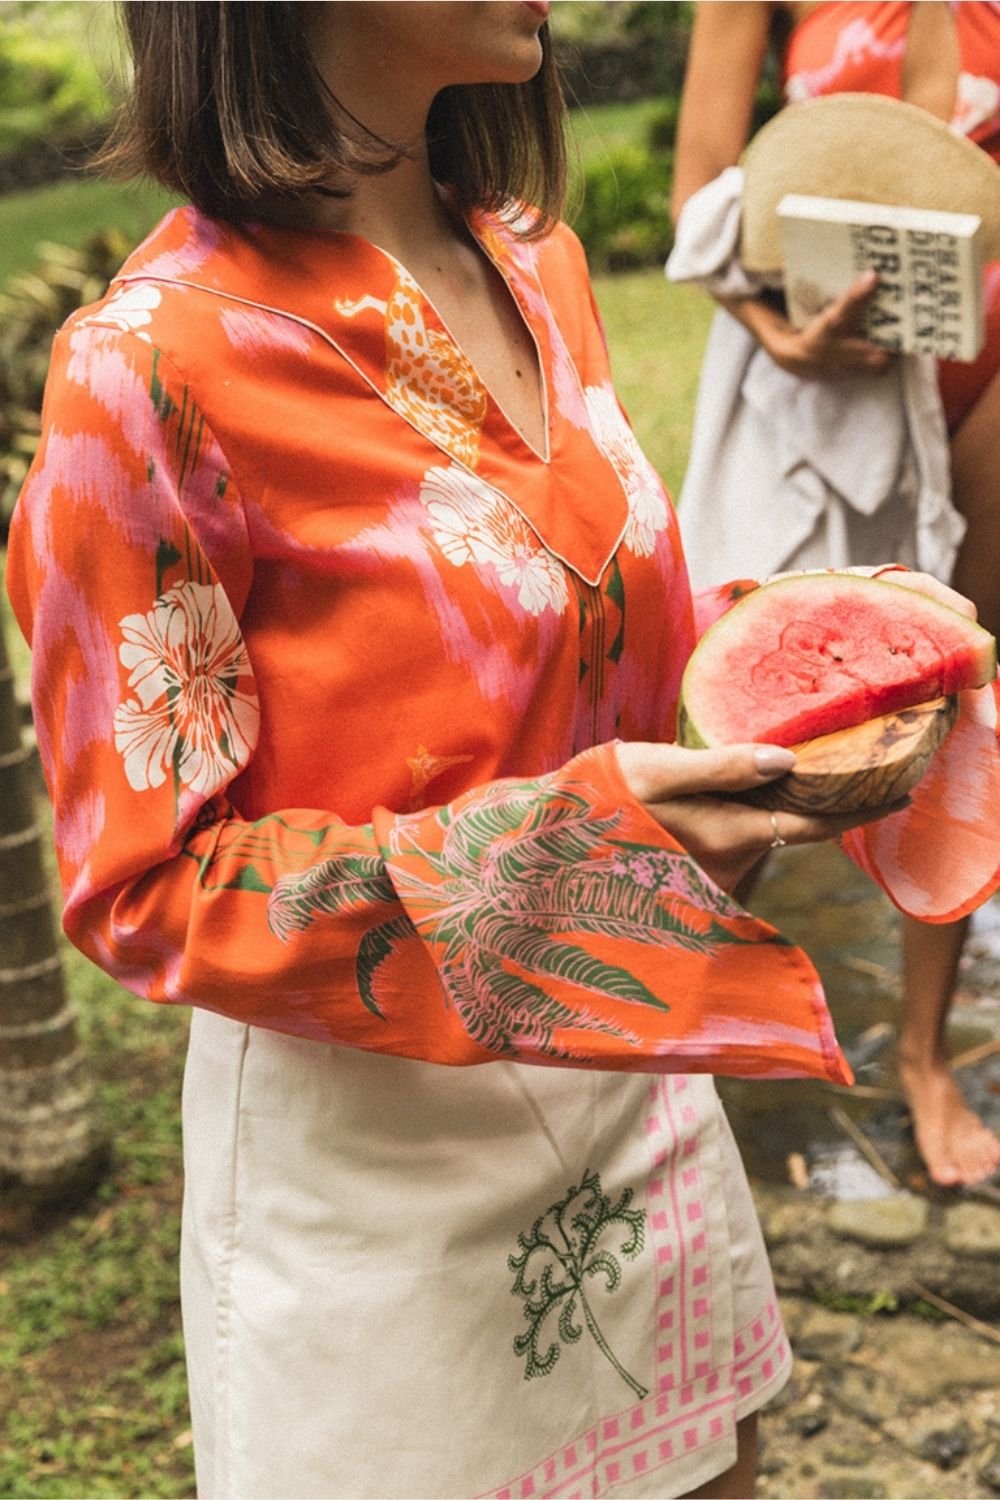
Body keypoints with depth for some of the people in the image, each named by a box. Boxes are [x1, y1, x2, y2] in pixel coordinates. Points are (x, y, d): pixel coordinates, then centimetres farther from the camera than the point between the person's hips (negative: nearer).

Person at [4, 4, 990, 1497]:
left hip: (630, 1065, 7)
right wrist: (569, 839, -29)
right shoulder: (154, 368, -22)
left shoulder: (534, 261, 2)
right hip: (376, 1138, -7)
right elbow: (143, 885, -18)